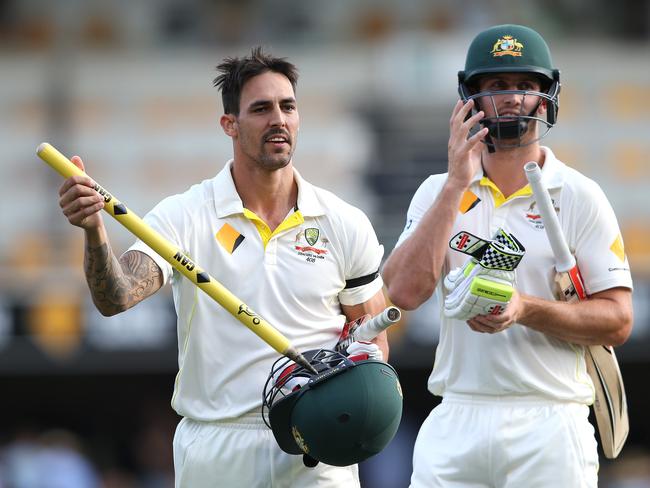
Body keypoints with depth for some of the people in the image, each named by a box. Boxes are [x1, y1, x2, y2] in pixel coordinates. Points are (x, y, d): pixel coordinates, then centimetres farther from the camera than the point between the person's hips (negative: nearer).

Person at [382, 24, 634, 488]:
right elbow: (405, 291, -6)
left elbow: (617, 321, -3)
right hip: (455, 425, 2)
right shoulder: (438, 192, 10)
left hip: (549, 427, -2)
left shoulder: (579, 197, 2)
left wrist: (526, 309, -18)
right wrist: (457, 184, -9)